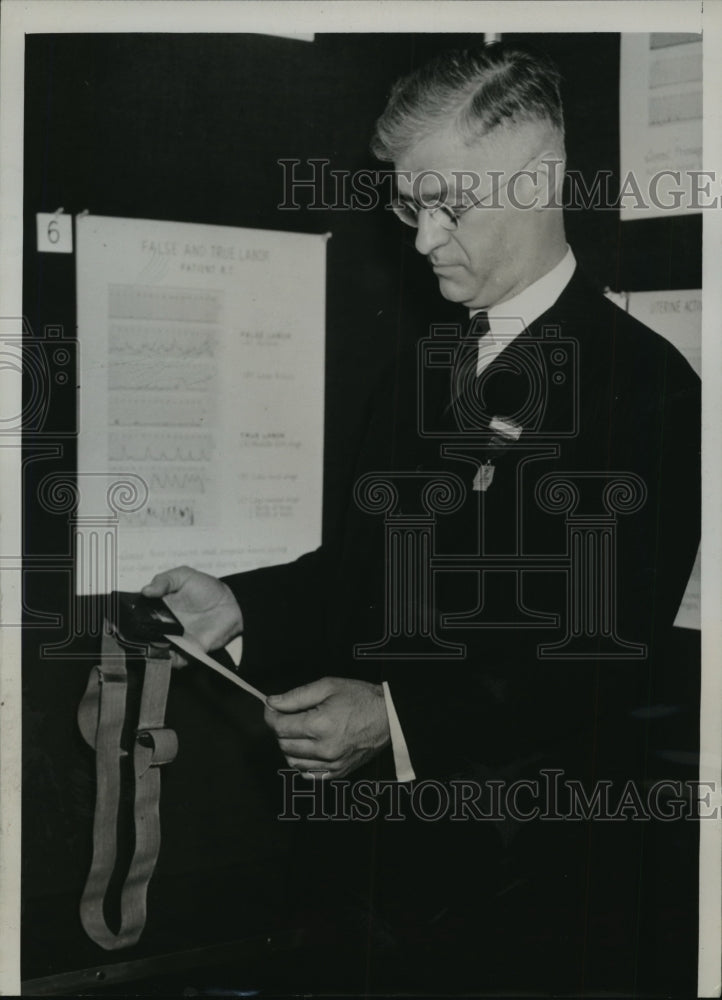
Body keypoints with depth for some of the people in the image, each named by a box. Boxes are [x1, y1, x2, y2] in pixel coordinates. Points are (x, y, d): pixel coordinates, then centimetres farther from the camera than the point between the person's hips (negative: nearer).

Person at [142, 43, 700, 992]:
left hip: (535, 846, -6)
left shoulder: (649, 385, -14)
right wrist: (239, 605, -6)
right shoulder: (418, 369, 10)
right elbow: (363, 562, 12)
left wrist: (401, 714, -25)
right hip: (390, 822, 6)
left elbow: (614, 652, -19)